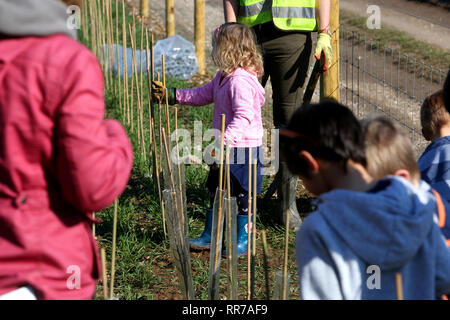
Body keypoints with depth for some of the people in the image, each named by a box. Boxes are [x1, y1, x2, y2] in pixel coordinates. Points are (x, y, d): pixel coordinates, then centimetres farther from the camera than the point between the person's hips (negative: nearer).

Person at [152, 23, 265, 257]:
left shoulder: (240, 81, -23)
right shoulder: (223, 77, 10)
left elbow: (244, 117, -31)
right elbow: (202, 95, 22)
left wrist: (226, 140, -38)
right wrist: (171, 95, 21)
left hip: (243, 149, -11)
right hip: (226, 148, 11)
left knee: (241, 195, 1)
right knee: (215, 190, 19)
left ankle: (243, 243, 12)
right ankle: (209, 237, 31)